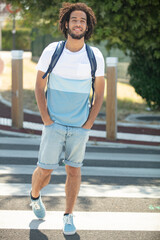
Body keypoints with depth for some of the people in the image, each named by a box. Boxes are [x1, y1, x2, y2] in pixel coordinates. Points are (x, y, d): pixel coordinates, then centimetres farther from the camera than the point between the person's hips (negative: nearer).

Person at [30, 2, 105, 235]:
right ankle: (35, 196, 35)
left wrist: (89, 124, -2)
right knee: (45, 171, 3)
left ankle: (69, 216, 21)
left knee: (74, 170, 6)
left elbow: (99, 93, 4)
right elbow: (39, 87, 0)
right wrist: (46, 120, -5)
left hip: (80, 127, 1)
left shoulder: (95, 56, -5)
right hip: (54, 125, -1)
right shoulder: (51, 51, -7)